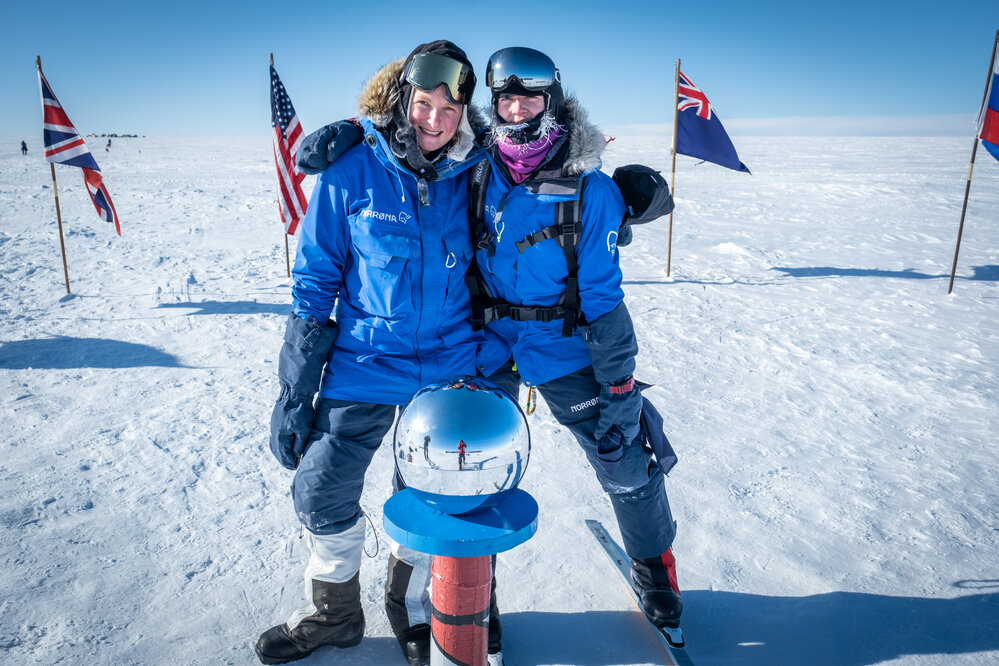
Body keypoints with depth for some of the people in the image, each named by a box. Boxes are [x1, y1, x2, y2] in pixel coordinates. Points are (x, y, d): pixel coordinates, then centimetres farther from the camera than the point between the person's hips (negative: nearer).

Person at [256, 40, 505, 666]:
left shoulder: (469, 176, -1)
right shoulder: (353, 169, -8)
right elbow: (316, 280, -4)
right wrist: (295, 389, -5)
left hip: (449, 371, 1)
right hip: (363, 365, -1)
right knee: (323, 495, 7)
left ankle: (414, 613, 41)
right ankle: (333, 613, 36)